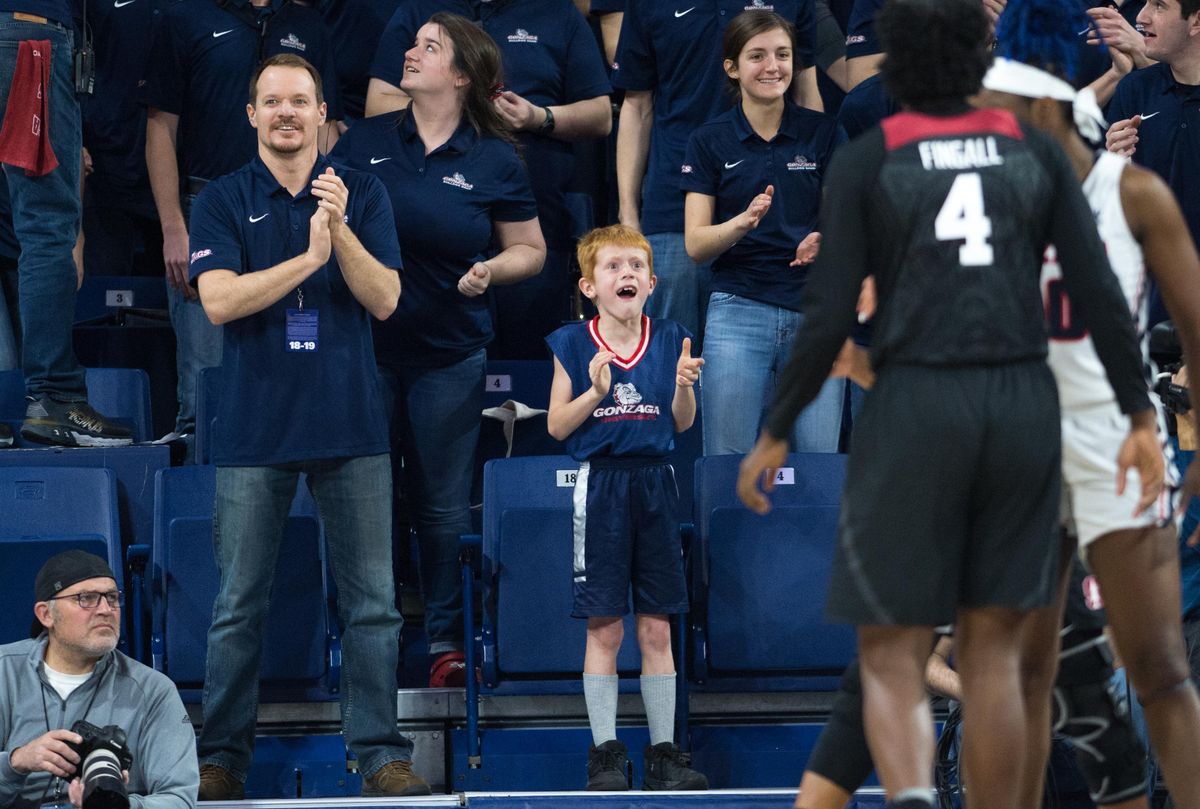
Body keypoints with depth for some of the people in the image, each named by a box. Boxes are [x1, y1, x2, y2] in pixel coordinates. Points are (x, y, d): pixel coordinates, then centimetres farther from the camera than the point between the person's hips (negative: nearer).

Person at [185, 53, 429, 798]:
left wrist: (340, 230, -18)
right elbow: (219, 299, -11)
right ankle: (223, 756, 9)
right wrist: (308, 258, -20)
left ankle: (380, 751, 5)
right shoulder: (224, 202, 3)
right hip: (256, 425, -1)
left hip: (351, 428, 1)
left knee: (372, 602, 0)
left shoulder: (363, 194, 6)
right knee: (241, 605, 3)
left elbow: (384, 299, -3)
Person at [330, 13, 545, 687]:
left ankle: (448, 640, 16)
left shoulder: (496, 162, 0)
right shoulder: (365, 141, 4)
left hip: (449, 354, -1)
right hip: (365, 346, 1)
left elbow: (531, 250, 6)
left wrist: (491, 270, -13)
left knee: (444, 504, 4)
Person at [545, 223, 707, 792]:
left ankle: (664, 751, 11)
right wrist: (595, 393, -18)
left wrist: (683, 386, -11)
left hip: (654, 484, 2)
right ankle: (605, 752, 7)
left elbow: (681, 424, 8)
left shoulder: (669, 340, 4)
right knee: (604, 628, 0)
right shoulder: (574, 345, -2)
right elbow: (557, 426, -2)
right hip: (600, 486, -2)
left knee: (656, 628, 5)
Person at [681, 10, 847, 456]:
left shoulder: (823, 133, 6)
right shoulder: (710, 141, 4)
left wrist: (824, 239, -19)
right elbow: (695, 244, -1)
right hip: (739, 311, -1)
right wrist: (744, 222, -21)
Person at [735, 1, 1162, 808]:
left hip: (914, 416, -3)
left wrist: (775, 436, 5)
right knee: (993, 655, 15)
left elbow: (829, 318, -6)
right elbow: (1100, 290, 0)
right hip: (1022, 411, 3)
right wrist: (1142, 419, 4)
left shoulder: (863, 161, -1)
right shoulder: (1036, 148, 6)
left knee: (891, 664, 3)